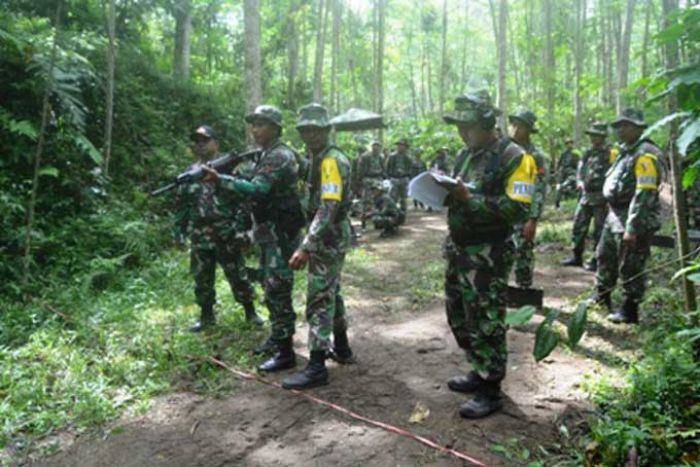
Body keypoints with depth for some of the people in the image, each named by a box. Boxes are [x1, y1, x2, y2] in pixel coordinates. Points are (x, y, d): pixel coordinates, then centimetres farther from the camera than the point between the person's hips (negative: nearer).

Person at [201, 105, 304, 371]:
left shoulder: (280, 156, -16)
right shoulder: (266, 155, 16)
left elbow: (257, 190, -27)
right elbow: (257, 191, 16)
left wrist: (219, 179, -28)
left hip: (280, 233, -10)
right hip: (269, 232, 10)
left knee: (278, 291, -7)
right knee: (271, 290, 17)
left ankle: (285, 352, 0)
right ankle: (277, 339, 30)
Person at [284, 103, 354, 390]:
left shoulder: (331, 161, -19)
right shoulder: (321, 159, 13)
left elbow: (328, 209, -28)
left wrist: (305, 247, -32)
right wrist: (310, 242, 16)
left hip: (329, 239, -10)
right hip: (330, 238, 10)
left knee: (319, 299, -8)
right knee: (331, 293, 19)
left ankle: (317, 366, -4)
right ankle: (341, 347, 33)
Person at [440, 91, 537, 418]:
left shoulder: (513, 158, -13)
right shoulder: (466, 154, 12)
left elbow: (518, 210, -21)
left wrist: (469, 198, -24)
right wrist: (444, 191, -2)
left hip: (488, 255, -8)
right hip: (457, 249, 9)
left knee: (486, 323, -1)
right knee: (459, 316, 17)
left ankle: (490, 391, 13)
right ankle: (481, 373, 34)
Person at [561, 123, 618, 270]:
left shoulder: (610, 154, -10)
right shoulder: (589, 153, 13)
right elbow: (580, 170, 18)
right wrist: (580, 182, -1)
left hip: (600, 197, -7)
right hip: (586, 195, 8)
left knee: (599, 231, 1)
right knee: (578, 226, 11)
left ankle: (596, 261, 10)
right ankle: (577, 257, 22)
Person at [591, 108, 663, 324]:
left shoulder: (645, 154, -18)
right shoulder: (626, 151, 14)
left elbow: (644, 195, -24)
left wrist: (632, 228, -26)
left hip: (633, 220, -10)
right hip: (615, 216, 10)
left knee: (630, 268, 0)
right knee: (605, 257, 21)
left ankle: (630, 310, 13)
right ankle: (602, 296, 38)